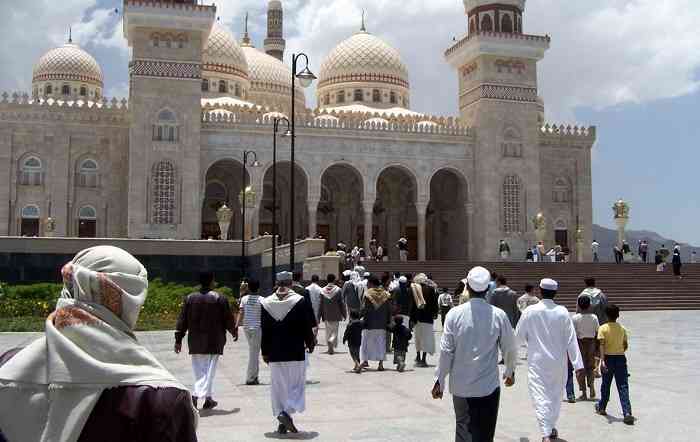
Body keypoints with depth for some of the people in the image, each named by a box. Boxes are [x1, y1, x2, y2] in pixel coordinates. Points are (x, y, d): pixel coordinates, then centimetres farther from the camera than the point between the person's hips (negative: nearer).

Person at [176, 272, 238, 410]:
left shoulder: (190, 298, 3)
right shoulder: (220, 298, -5)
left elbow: (182, 320, 3)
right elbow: (228, 318, -1)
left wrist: (178, 339, 8)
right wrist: (234, 331, 17)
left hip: (195, 341, 3)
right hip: (214, 341, -3)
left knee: (199, 369, 13)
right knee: (209, 369, 2)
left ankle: (209, 397, 14)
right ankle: (196, 394, -12)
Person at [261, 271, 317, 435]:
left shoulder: (266, 303, 1)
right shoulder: (300, 301, -7)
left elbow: (264, 331, 4)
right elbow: (307, 327, -4)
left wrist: (265, 352, 11)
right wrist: (310, 343, 12)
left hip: (274, 354, 3)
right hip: (296, 352, -3)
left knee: (278, 386, 11)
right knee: (296, 384, 7)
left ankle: (282, 423, 12)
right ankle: (287, 412, -15)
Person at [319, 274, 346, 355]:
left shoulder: (322, 291, -1)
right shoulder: (338, 290, -7)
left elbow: (320, 305, 1)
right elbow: (342, 303, -5)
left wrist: (319, 316, 7)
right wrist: (344, 314, 4)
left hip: (326, 316, 2)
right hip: (335, 315, -2)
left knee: (328, 331, 14)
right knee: (335, 331, 3)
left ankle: (330, 348, 17)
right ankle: (331, 341, -24)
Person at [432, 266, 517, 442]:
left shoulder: (455, 314, -8)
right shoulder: (498, 315, -7)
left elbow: (446, 351, -6)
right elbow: (510, 348, 4)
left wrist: (439, 381, 5)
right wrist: (510, 371, 23)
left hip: (461, 387, 1)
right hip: (489, 386, 0)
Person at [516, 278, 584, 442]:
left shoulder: (530, 311, -10)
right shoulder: (562, 312, -8)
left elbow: (519, 335, 1)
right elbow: (571, 340, -8)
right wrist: (578, 364, -7)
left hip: (537, 361, -2)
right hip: (558, 361, 2)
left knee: (540, 396, -4)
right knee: (556, 394, 19)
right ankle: (552, 428, 33)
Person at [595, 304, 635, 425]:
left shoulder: (603, 329, -7)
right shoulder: (622, 329, 3)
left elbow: (602, 345, -18)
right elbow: (625, 346, 9)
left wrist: (602, 360, -25)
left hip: (608, 359, -1)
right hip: (620, 359, 1)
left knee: (605, 385, 17)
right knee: (623, 387, -3)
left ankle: (601, 407, 34)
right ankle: (627, 413, -16)